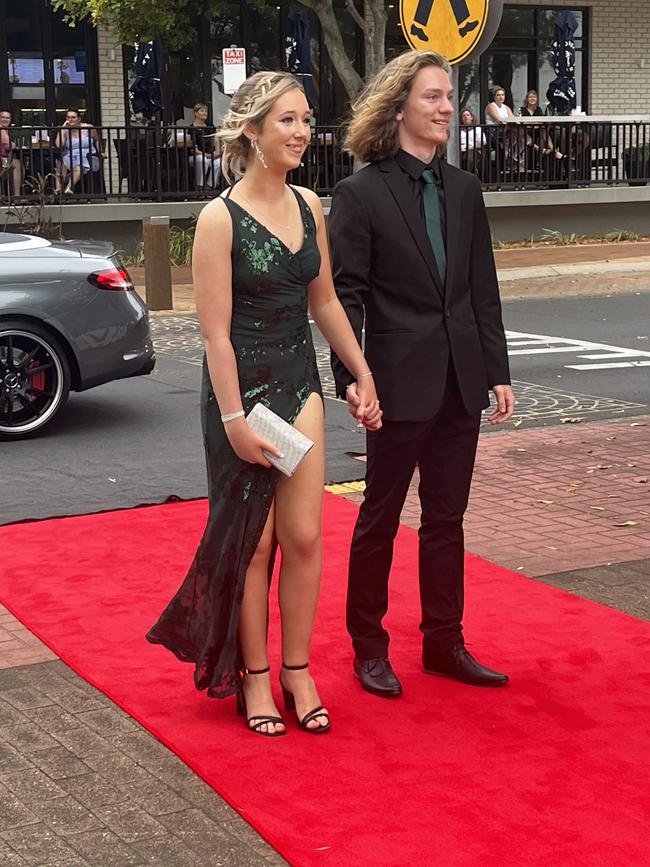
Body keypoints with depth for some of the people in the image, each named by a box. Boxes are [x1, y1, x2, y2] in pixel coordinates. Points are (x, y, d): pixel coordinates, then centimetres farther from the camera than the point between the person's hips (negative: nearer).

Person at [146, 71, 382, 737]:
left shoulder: (307, 205, 5)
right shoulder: (220, 218, -14)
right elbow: (216, 333, -15)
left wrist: (363, 374, 14)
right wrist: (235, 419, -17)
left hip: (300, 383, 5)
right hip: (242, 389, -5)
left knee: (303, 536, 5)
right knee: (253, 543, 5)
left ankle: (297, 671, 19)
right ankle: (253, 677, 20)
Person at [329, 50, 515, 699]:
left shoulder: (463, 189, 8)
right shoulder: (360, 194, -8)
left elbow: (483, 288, 10)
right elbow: (345, 295, -10)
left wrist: (498, 371, 7)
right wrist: (350, 378, -18)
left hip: (461, 381, 5)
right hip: (401, 382, -5)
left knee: (446, 518, 14)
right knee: (380, 518, 8)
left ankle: (444, 643, 26)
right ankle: (368, 647, 22)